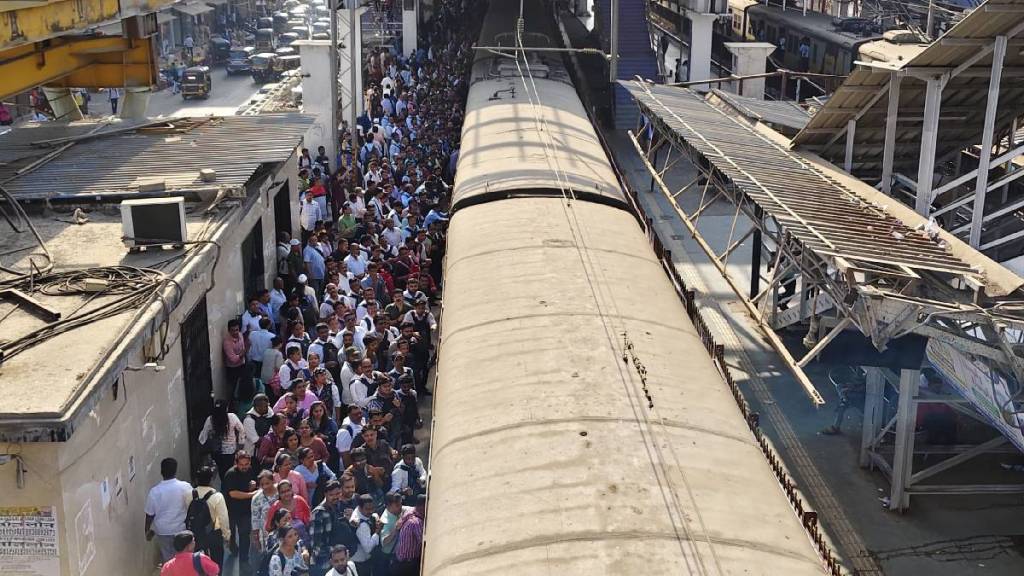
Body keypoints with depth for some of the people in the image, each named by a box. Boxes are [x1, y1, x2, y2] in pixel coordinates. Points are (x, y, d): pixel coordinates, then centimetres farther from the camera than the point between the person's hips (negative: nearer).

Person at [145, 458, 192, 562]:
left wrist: (148, 531, 10)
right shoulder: (185, 487, -15)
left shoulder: (154, 491, -14)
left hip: (162, 532, 0)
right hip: (181, 530, 0)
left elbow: (149, 515, -5)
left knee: (167, 559, 15)